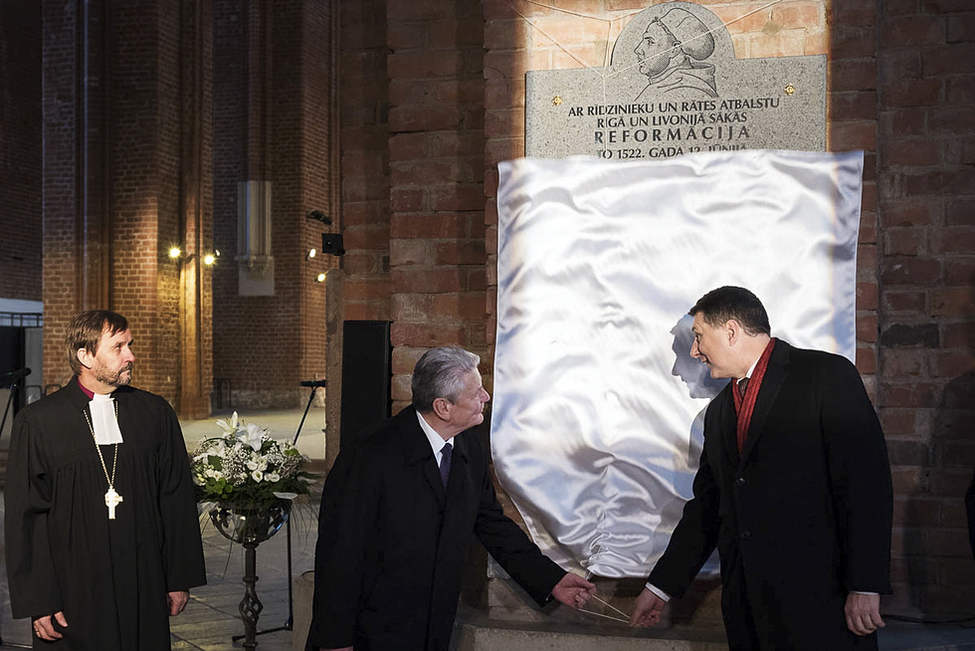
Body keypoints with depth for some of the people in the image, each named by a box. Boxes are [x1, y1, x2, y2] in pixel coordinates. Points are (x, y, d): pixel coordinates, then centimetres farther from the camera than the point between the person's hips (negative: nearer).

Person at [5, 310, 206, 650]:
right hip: (72, 593, -2)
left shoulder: (155, 413, 6)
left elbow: (177, 502, 9)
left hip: (145, 593, 3)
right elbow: (24, 518, -3)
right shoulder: (37, 422, -3)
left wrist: (180, 579, 8)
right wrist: (37, 602, -6)